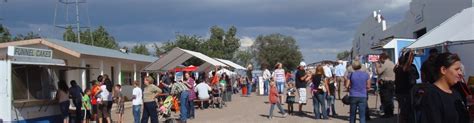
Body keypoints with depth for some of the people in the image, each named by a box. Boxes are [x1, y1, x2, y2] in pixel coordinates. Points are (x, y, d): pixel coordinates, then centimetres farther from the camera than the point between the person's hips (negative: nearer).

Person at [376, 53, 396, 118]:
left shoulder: (385, 64, -15)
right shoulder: (392, 64, 13)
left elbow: (379, 72, -17)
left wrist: (377, 66, -2)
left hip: (385, 84, -9)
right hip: (392, 83, 9)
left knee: (385, 99, -4)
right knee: (390, 99, 14)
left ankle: (387, 113, -4)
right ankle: (391, 113, 19)